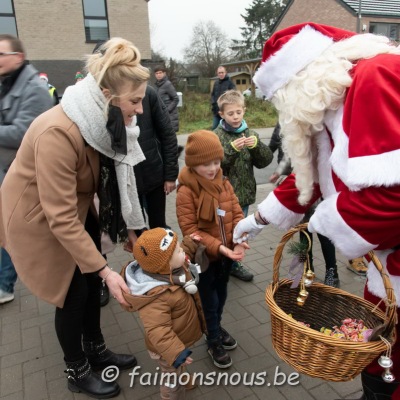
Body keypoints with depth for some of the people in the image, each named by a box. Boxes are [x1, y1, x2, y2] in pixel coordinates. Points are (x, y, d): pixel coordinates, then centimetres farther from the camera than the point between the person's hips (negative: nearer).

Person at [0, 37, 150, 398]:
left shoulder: (106, 121, -9)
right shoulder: (58, 133, -35)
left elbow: (115, 176, 1)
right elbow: (61, 219, -32)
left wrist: (129, 227, 2)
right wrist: (105, 270, -30)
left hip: (77, 207, 8)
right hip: (38, 217, -7)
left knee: (90, 282, 15)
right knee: (72, 293, 3)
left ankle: (97, 350, 39)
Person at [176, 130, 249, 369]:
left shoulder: (224, 184, -1)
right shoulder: (186, 191, -20)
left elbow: (237, 213, -1)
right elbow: (189, 229, -21)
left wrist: (239, 240, -18)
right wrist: (217, 247, -28)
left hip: (227, 254, 6)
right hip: (204, 257, -5)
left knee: (222, 295, 24)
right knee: (209, 301, 11)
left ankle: (216, 327, 49)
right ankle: (214, 342, 33)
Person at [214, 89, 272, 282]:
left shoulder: (250, 134, 4)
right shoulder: (217, 136, -8)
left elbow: (265, 161, -1)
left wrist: (256, 145, -17)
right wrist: (232, 149, -27)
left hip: (244, 193, 5)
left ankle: (233, 263, 37)